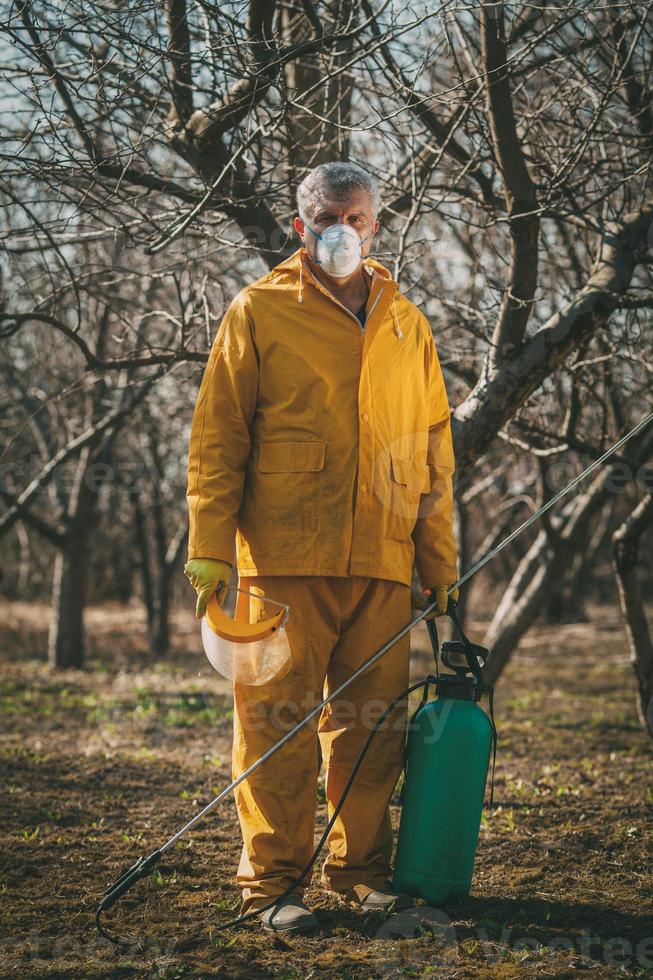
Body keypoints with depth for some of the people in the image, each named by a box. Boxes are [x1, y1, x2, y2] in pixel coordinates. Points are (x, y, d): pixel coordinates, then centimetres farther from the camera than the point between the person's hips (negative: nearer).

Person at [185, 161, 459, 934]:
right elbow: (216, 438, 1)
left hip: (382, 561, 4)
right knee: (278, 721, -4)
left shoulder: (406, 324, 16)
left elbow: (433, 448, 18)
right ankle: (271, 880, 3)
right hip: (285, 557, -4)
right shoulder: (259, 312, 4)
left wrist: (439, 560, 14)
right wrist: (210, 549, -7)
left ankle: (359, 867, 19)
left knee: (372, 723, 7)